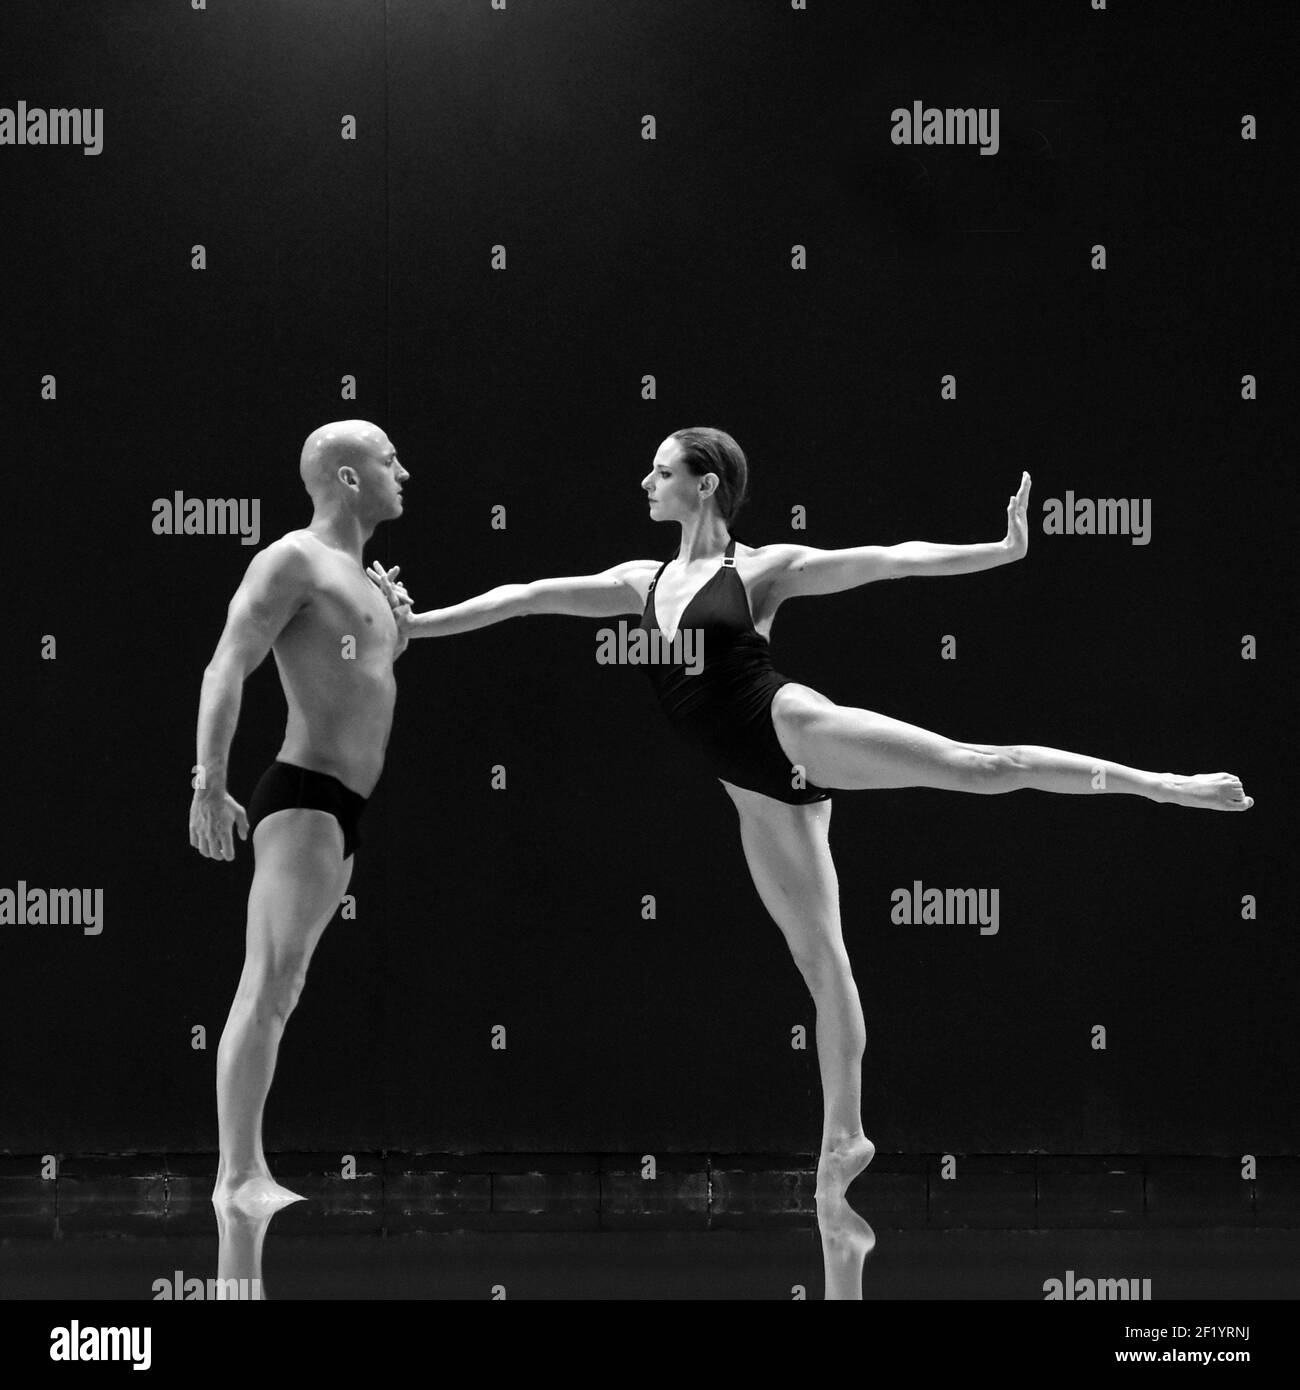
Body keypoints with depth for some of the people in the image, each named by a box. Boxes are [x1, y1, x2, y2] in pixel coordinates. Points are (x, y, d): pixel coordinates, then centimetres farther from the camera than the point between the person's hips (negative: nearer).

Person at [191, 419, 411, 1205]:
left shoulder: (357, 577, 21)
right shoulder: (293, 560, -7)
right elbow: (226, 670, -16)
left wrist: (399, 628, 17)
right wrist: (210, 783, -26)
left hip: (342, 812, 10)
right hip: (304, 797, -10)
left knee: (278, 991, 10)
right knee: (270, 987, -16)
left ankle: (247, 1171, 13)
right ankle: (239, 1177, -23)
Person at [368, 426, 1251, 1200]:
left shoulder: (765, 569, 0)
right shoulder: (642, 583, 16)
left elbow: (888, 559, -7)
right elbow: (528, 598, 19)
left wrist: (1002, 552, -17)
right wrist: (420, 623, 18)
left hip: (795, 729, -5)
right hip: (758, 789, 5)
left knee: (974, 764, -20)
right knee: (819, 958, 6)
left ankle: (1159, 784, -18)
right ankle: (843, 1139, 7)